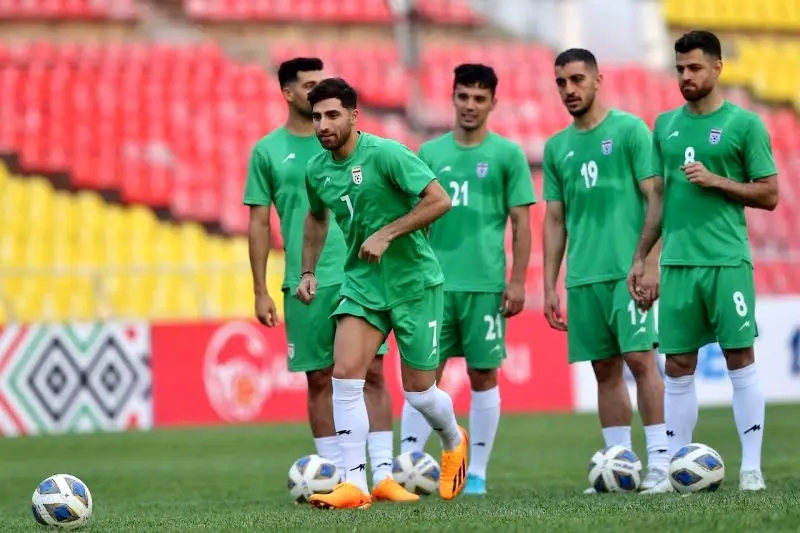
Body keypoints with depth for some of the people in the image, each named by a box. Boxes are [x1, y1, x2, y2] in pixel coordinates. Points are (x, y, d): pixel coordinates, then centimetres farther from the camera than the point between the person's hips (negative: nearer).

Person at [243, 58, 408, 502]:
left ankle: (383, 473, -2)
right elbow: (258, 223, 7)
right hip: (304, 283, 0)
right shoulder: (267, 151, 5)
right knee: (320, 379, 3)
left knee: (372, 372, -4)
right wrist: (260, 291, 2)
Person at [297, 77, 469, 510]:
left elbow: (439, 200, -21)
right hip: (362, 282, 5)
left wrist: (386, 234, -23)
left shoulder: (385, 154, -18)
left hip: (413, 282, -5)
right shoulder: (317, 169, 2)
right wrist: (308, 270, 14)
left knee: (418, 391, 4)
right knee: (345, 374, -14)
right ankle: (354, 485, -13)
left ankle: (454, 441, 38)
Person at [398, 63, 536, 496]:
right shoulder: (430, 153, 9)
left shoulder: (507, 154, 2)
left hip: (486, 284, -2)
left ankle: (477, 472, 9)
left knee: (483, 376, 3)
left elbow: (522, 222, 1)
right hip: (435, 282, 2)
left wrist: (517, 281, -6)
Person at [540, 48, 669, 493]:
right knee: (606, 369, 6)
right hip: (583, 276, 5)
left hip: (626, 270, -5)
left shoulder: (630, 130, -1)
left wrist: (650, 262, -13)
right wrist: (550, 286, 11)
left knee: (639, 357, -11)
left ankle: (660, 460, -8)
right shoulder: (557, 147, 14)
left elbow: (654, 199, -4)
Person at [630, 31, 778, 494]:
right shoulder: (666, 126, 13)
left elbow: (769, 195, -1)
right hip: (677, 262, 4)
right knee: (678, 367, 5)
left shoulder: (744, 124, -1)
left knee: (740, 358, -3)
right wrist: (640, 257, 14)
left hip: (727, 260, -4)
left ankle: (752, 467, 0)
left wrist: (716, 181, -12)